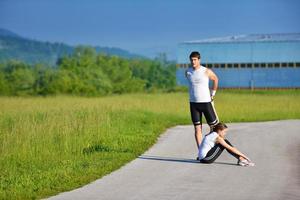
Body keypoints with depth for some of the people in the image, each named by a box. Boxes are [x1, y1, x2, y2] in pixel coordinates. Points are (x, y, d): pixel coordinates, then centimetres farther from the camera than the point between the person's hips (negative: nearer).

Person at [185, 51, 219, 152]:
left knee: (214, 125, 3)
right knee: (197, 128, 1)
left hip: (206, 102, -2)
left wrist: (213, 93, 10)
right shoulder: (187, 72, 2)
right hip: (193, 103, 2)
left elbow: (215, 79, 11)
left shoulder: (206, 71, -7)